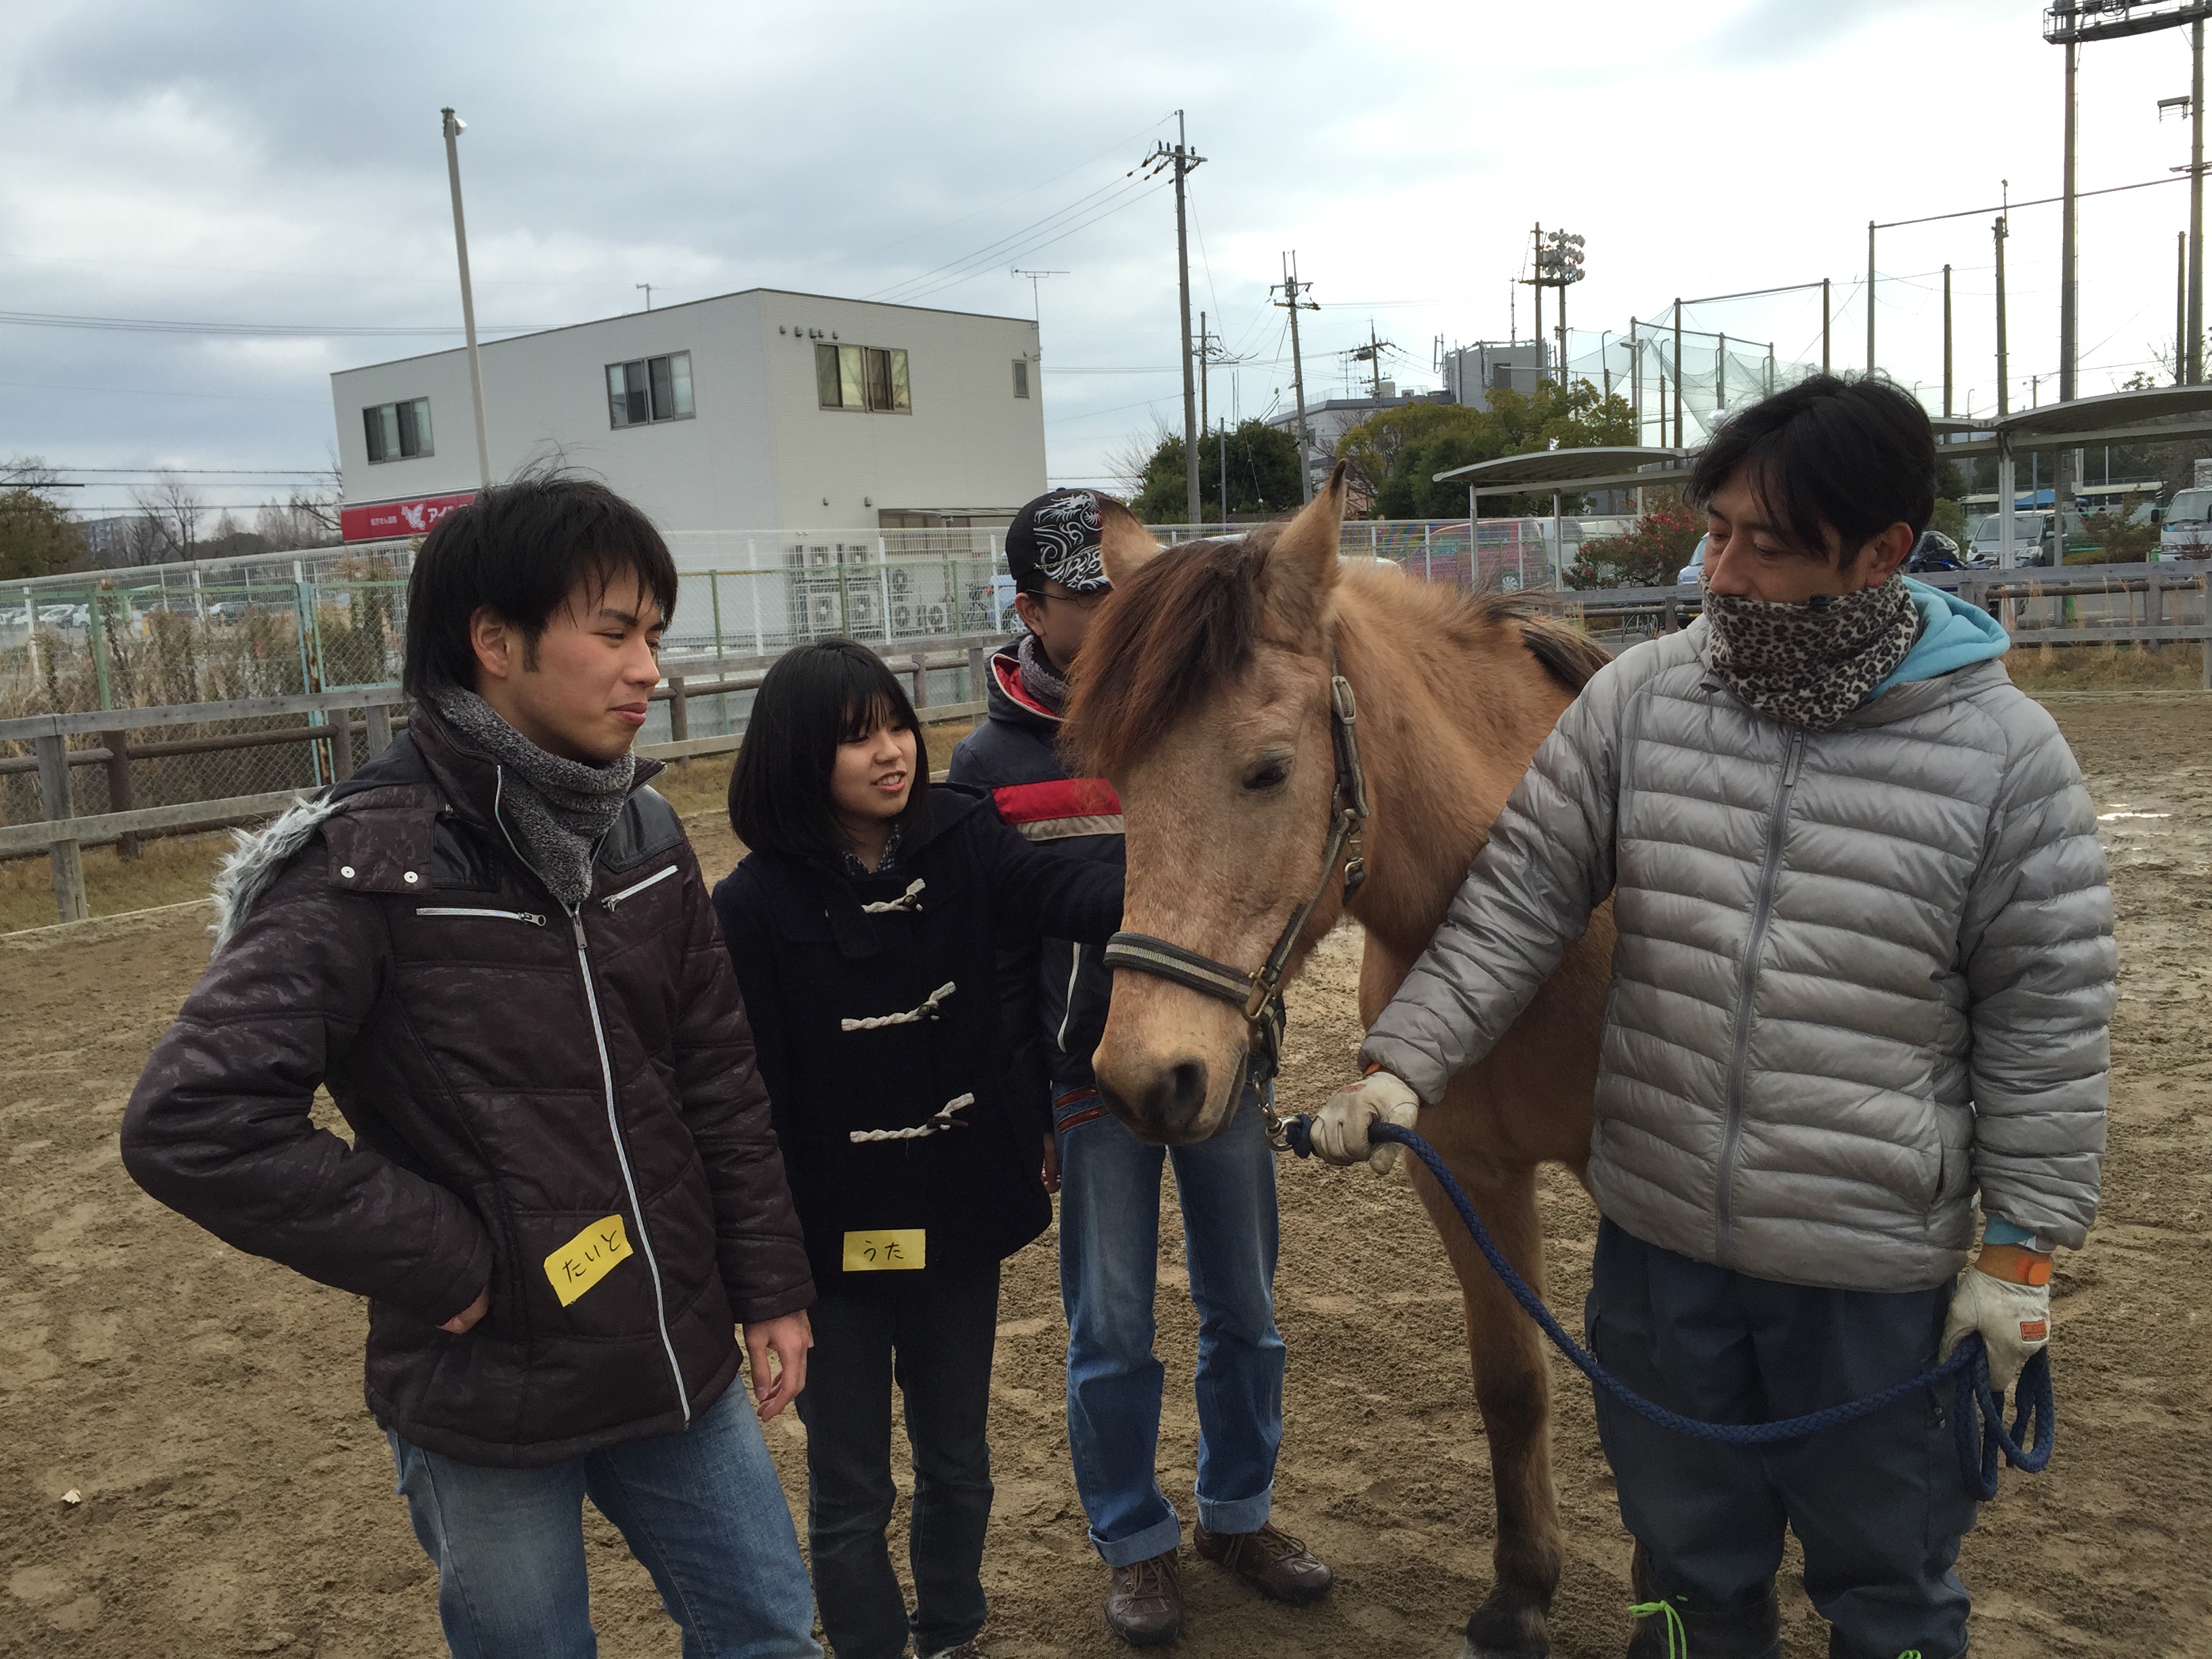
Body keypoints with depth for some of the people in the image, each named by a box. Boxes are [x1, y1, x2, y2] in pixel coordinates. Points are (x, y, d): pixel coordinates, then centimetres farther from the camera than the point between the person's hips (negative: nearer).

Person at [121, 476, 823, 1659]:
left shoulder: (643, 834, 0)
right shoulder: (374, 863, -18)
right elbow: (191, 1123, -24)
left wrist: (772, 1287, 8)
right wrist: (448, 1263, -19)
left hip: (679, 1366, 5)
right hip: (489, 1407, -5)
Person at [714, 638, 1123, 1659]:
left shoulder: (961, 841, -7)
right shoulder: (758, 904, -16)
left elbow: (1054, 893, -23)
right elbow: (749, 1093, -14)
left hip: (959, 1214, 4)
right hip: (833, 1233, -3)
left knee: (958, 1460, 22)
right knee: (850, 1489, 14)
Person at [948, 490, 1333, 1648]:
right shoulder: (993, 763, -5)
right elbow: (993, 954, -2)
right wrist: (1023, 1107, -2)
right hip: (1096, 1077, -2)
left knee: (1244, 1311, 15)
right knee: (1111, 1332, 9)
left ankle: (1239, 1515, 36)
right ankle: (1134, 1542, 30)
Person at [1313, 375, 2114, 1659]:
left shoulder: (2006, 752, -12)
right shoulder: (1639, 701, -6)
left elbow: (2045, 1020, -6)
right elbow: (1516, 906, -4)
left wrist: (2022, 1249, -5)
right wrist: (1406, 1063, -14)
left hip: (1876, 1269, -2)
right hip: (1659, 1235, 3)